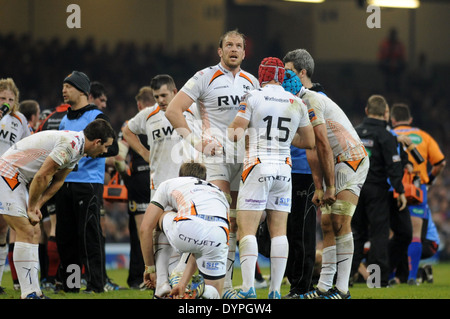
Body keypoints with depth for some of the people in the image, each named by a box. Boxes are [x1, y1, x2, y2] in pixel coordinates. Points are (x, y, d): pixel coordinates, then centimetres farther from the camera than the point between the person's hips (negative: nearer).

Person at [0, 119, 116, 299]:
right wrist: (31, 209, -11)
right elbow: (42, 177, -23)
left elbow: (57, 181, 15)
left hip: (18, 180, 10)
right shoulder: (70, 144, -23)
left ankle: (33, 291, 7)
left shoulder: (77, 148, 10)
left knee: (34, 233, 8)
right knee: (26, 232, -15)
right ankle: (28, 293, -18)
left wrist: (37, 205, 2)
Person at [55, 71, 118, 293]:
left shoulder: (96, 117, -4)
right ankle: (69, 285, 14)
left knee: (88, 235, -9)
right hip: (65, 183, 7)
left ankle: (96, 284, -5)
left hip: (88, 183, -7)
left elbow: (112, 149, -11)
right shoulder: (65, 120, 19)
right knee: (64, 236, 7)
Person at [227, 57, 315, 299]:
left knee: (247, 230, -4)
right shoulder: (297, 104, 9)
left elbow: (235, 133, -7)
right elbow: (309, 142, 16)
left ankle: (248, 288, -16)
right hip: (283, 169, 4)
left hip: (258, 167, -4)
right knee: (278, 230, 7)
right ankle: (275, 290, 3)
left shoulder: (253, 98, -4)